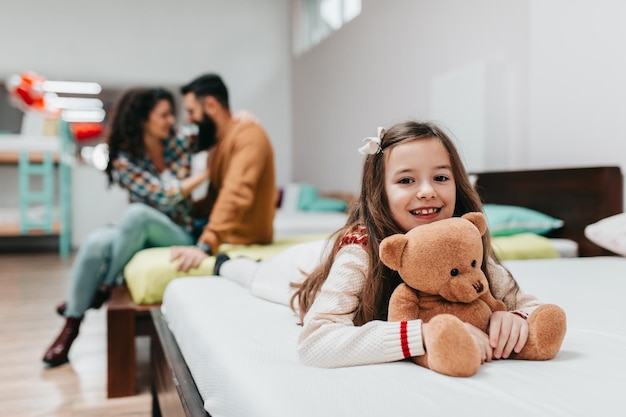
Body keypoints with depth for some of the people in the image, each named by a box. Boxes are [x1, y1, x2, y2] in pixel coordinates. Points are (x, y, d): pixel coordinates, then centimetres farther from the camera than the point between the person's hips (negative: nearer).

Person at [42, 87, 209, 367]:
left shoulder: (179, 143, 2)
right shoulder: (124, 161, -6)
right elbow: (164, 197, -15)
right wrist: (206, 173, -14)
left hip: (180, 237, 0)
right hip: (141, 237, 1)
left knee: (136, 213, -32)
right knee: (96, 242, -31)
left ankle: (103, 290, -14)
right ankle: (71, 327, -15)